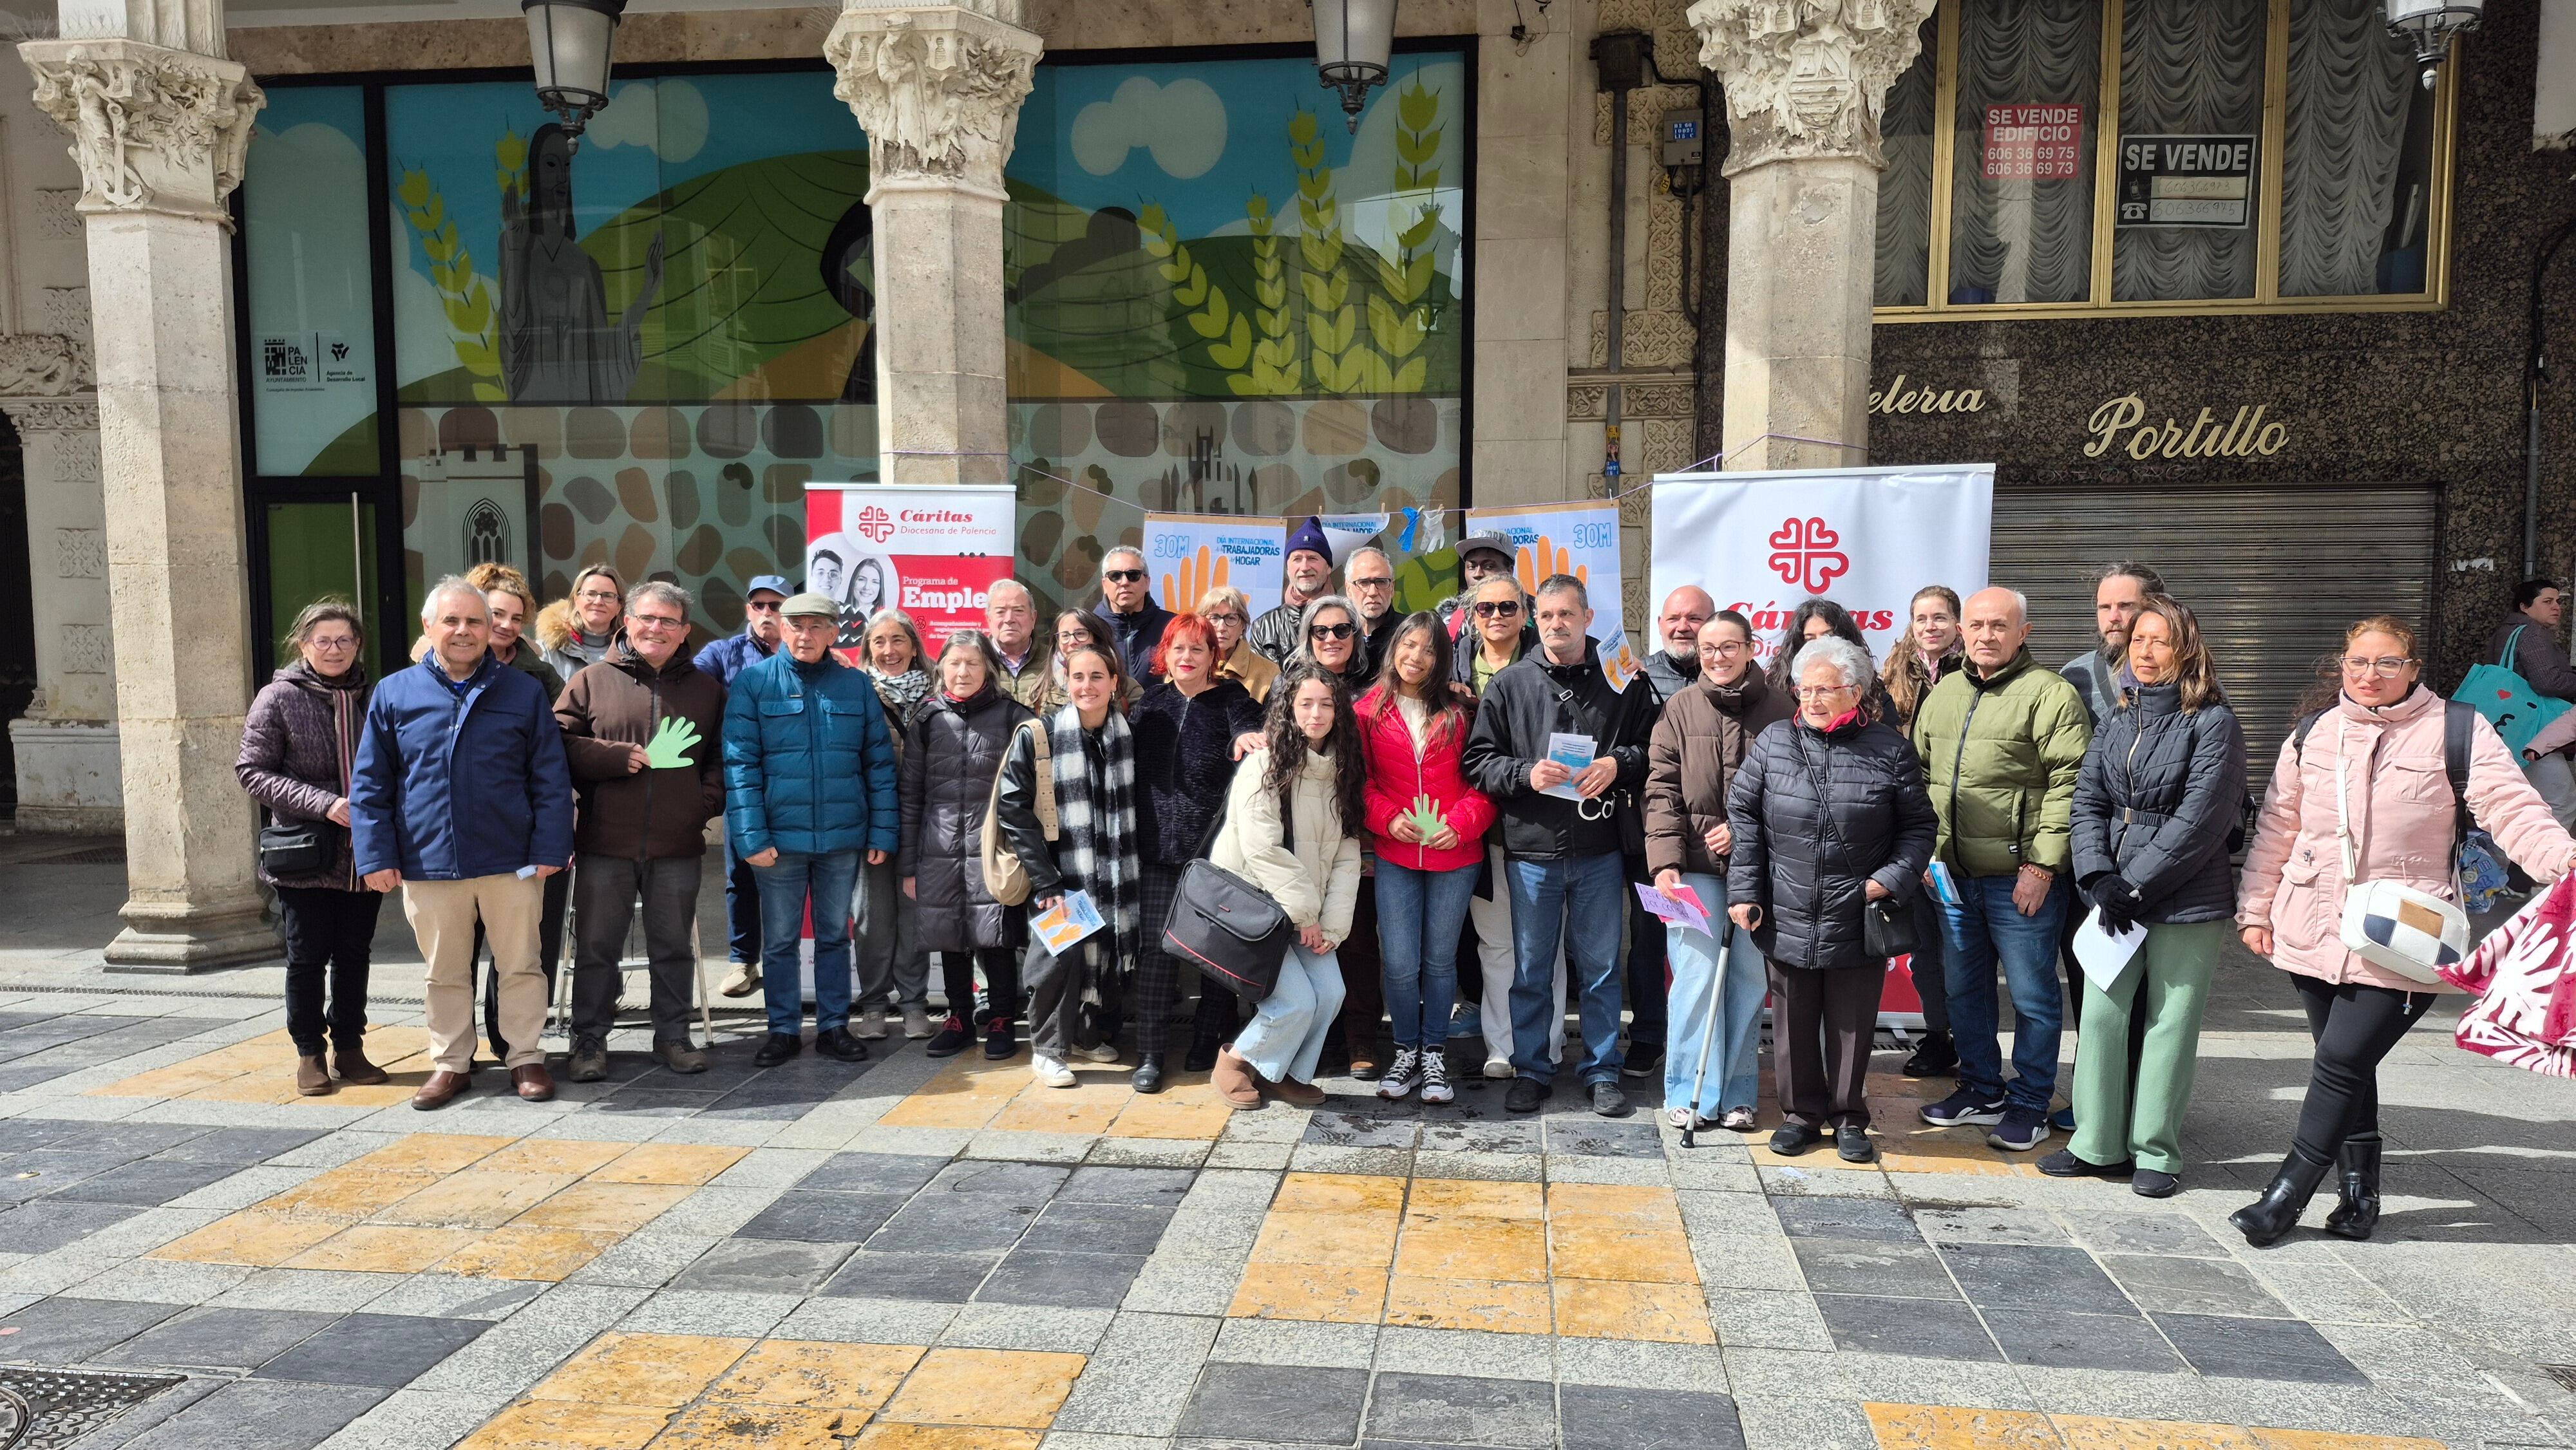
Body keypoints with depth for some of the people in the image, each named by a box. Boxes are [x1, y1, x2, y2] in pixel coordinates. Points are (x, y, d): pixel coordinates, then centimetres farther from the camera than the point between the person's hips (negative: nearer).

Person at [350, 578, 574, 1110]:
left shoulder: (524, 693, 2)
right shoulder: (394, 694, 4)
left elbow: (551, 780, 1)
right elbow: (370, 784, 5)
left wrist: (550, 848, -6)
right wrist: (376, 856, -2)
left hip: (510, 862, -1)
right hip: (427, 863, 1)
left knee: (520, 966, 8)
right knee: (444, 972, 13)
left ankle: (526, 1058, 21)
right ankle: (450, 1063, 27)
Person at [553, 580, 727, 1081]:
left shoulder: (706, 688, 10)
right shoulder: (592, 681, 4)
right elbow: (561, 743, -2)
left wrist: (708, 800, -4)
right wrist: (619, 757, -12)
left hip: (678, 847, 2)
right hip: (605, 845, -1)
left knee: (674, 947, 11)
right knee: (596, 947, 6)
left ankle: (673, 1037, 23)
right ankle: (590, 1041, 18)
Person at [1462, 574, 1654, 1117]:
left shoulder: (1621, 680, 2)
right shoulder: (1510, 683, 3)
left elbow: (1651, 748, 6)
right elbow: (1478, 760, 2)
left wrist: (1617, 763, -13)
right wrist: (1526, 773, -14)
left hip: (1599, 852, 0)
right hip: (1531, 851, 0)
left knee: (1600, 967, 10)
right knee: (1530, 968, 10)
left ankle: (1602, 1071, 24)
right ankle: (1531, 1070, 23)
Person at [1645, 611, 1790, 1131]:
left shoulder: (1777, 708, 3)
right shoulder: (1681, 707, 3)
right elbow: (1662, 789, 0)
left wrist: (1743, 829, -8)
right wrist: (1666, 861, -9)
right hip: (1695, 865, -1)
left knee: (1749, 977, 6)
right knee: (1697, 976, -5)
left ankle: (1736, 1094, 18)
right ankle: (1691, 1093, 7)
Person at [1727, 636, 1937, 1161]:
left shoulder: (1889, 750, -2)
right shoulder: (1773, 742, 1)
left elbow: (1918, 827, 5)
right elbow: (1744, 817, 4)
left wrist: (1892, 880, -8)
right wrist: (1744, 891, -1)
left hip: (1859, 922, -1)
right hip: (1786, 920, 1)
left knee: (1853, 1024, 11)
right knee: (1794, 1023, 12)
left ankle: (1849, 1117, 28)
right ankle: (1801, 1112, 28)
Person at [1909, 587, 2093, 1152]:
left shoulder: (2050, 693, -9)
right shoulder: (1943, 694, 12)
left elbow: (2068, 784, -14)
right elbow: (1921, 774, 19)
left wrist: (2042, 863, -17)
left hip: (2020, 879, -7)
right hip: (1954, 875, 7)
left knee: (2032, 995, 5)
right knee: (1964, 989, 16)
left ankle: (2029, 1106, 18)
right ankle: (1981, 1090, 31)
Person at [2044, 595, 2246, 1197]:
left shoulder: (2213, 723, -7)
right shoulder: (2115, 721, 10)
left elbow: (2199, 823, -13)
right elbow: (2087, 803, 6)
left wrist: (2136, 887, -14)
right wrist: (2099, 878, -9)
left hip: (2187, 904, -5)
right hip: (2115, 898, 5)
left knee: (2170, 1024, 4)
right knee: (2100, 1014, 6)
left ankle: (2156, 1153, 16)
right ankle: (2097, 1145, 17)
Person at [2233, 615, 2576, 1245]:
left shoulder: (2457, 731, -2)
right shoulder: (2312, 736, 9)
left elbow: (2515, 810, -10)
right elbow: (2275, 829, 13)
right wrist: (2256, 910, 12)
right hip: (2313, 929, 4)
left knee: (2342, 1062, -8)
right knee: (2348, 1066, 12)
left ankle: (2286, 1196, 3)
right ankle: (2360, 1193, 25)